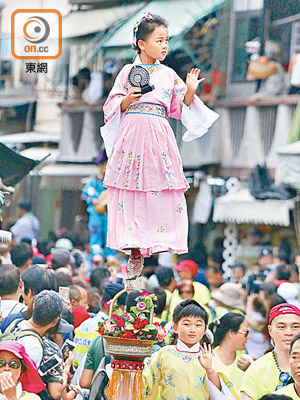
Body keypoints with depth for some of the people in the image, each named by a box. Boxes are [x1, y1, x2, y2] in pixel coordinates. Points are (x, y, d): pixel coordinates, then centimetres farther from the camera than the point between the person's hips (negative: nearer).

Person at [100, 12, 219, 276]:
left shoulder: (169, 75, 11)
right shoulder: (128, 72, 5)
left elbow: (180, 108, 15)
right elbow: (114, 107, 6)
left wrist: (190, 92, -2)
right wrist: (128, 99, -13)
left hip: (159, 138, 2)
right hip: (131, 136, -2)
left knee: (163, 196, -5)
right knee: (131, 194, -2)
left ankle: (161, 244, 0)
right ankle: (135, 253, 4)